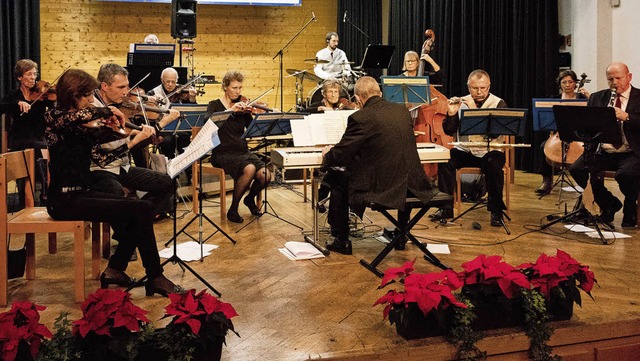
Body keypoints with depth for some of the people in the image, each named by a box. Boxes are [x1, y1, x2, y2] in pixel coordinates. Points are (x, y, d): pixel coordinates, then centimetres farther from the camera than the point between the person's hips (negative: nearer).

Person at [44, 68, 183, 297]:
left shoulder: (80, 127, 13)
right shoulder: (55, 117, -10)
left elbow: (101, 157, 10)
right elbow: (80, 115, -35)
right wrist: (108, 111, -19)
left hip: (81, 193, 8)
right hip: (65, 200, -8)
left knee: (141, 210, 0)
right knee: (141, 210, -16)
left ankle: (115, 269, 9)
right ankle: (155, 278, -7)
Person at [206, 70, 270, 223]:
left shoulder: (242, 107, 11)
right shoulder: (215, 105, 2)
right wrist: (230, 110, -28)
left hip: (243, 152, 4)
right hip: (223, 153, -4)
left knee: (265, 175, -22)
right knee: (249, 168, -33)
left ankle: (250, 199, 13)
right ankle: (233, 209, -12)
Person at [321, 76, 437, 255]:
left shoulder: (360, 118, -13)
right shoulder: (403, 110, 7)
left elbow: (340, 155, -8)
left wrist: (328, 154, 17)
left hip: (380, 186, -6)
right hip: (410, 185, 6)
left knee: (339, 181, 18)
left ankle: (341, 241, 26)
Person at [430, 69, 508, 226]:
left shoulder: (498, 104, -2)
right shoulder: (462, 103, 6)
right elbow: (449, 131, 2)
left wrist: (475, 110, -23)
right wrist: (451, 113, -16)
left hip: (489, 152, -2)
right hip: (465, 151, 3)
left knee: (493, 165, -35)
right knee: (445, 159, -25)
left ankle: (496, 210, -17)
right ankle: (446, 208, -16)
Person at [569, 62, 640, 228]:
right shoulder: (597, 98, 15)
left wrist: (626, 117, -23)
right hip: (603, 151, 4)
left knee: (625, 174, -36)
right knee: (576, 169, -21)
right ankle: (609, 204, 4)